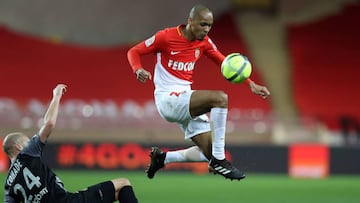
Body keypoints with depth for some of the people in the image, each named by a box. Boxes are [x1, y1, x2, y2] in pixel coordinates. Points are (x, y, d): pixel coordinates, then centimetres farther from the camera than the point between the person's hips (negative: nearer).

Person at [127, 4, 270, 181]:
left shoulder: (204, 42, 7)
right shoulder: (165, 37, -10)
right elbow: (133, 52, -3)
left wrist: (251, 84, -3)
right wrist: (138, 70, -25)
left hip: (186, 102, 7)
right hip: (168, 98, -7)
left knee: (210, 153, 0)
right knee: (220, 98, -28)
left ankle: (162, 158, 22)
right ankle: (219, 160, -23)